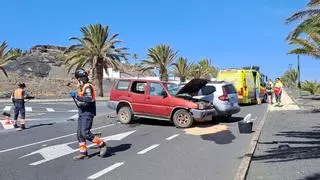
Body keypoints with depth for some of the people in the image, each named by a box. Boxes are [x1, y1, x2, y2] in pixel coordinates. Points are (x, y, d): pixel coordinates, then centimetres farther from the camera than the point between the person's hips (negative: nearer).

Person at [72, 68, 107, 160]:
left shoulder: (88, 87, -12)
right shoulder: (83, 87, 19)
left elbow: (89, 100, -26)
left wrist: (77, 97, -23)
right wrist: (76, 97, 14)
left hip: (87, 113, -10)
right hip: (82, 113, 10)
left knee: (85, 133, -14)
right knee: (79, 134, 8)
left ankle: (102, 144, 0)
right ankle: (83, 152, 16)